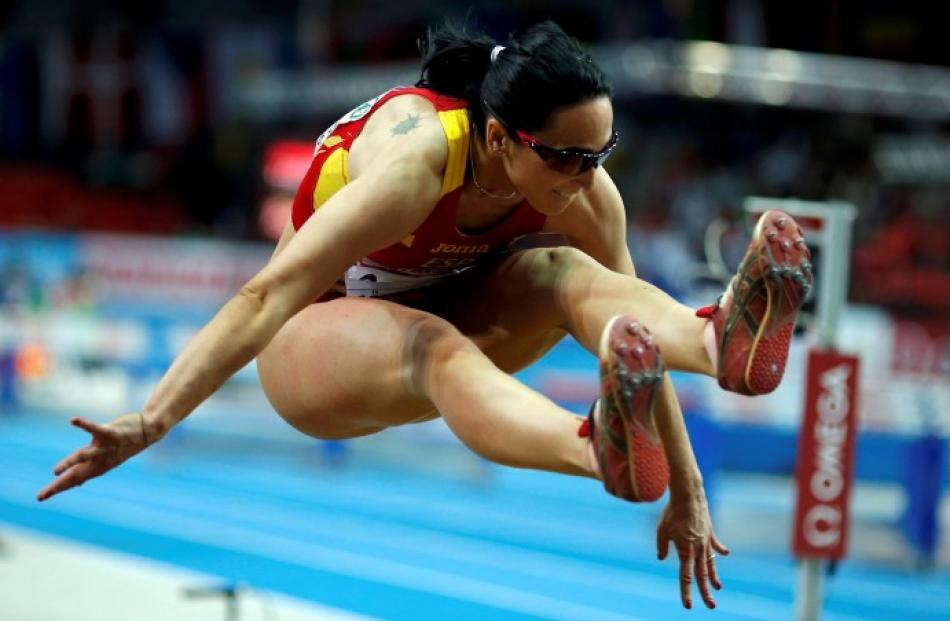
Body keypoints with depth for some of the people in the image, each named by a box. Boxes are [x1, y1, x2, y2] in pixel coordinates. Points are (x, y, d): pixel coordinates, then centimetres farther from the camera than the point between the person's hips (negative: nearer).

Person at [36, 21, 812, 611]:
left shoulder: (582, 188, -17)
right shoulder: (418, 157, -33)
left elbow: (631, 323, -9)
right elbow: (267, 297, -38)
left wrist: (687, 492, -8)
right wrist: (150, 423, -45)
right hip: (319, 340, -5)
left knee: (566, 272, -26)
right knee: (432, 349, -41)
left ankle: (720, 338, -57)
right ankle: (601, 452, -72)